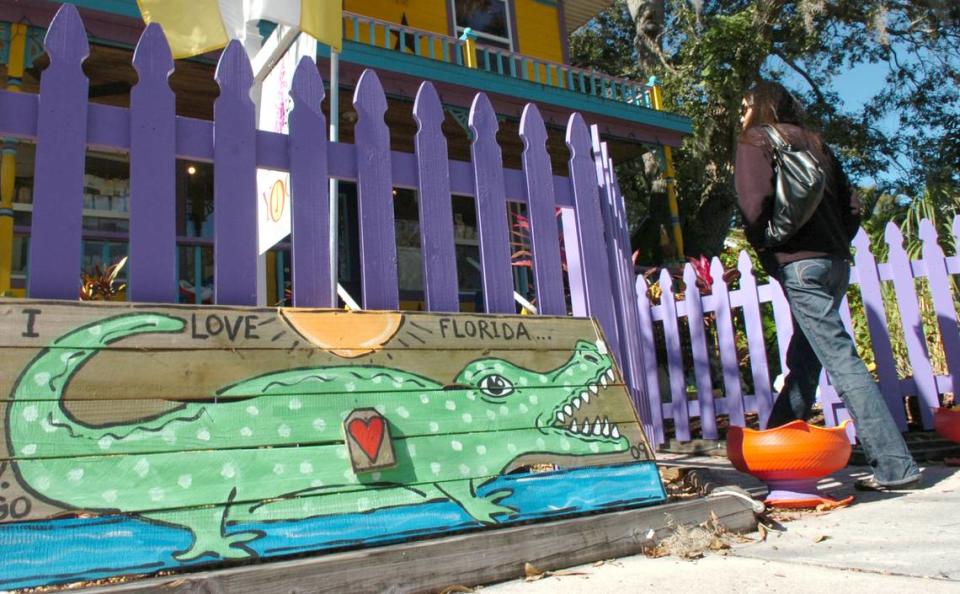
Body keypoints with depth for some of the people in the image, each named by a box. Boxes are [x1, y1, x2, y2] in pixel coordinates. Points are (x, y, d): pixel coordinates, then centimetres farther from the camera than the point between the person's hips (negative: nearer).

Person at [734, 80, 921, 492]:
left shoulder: (755, 141, 1)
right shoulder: (812, 141, 20)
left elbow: (755, 202, -15)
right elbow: (851, 205, 15)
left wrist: (760, 243, 1)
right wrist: (835, 244, 19)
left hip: (799, 264, -8)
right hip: (835, 261, 8)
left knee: (840, 360, -9)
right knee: (803, 360, 13)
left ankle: (894, 466, -10)